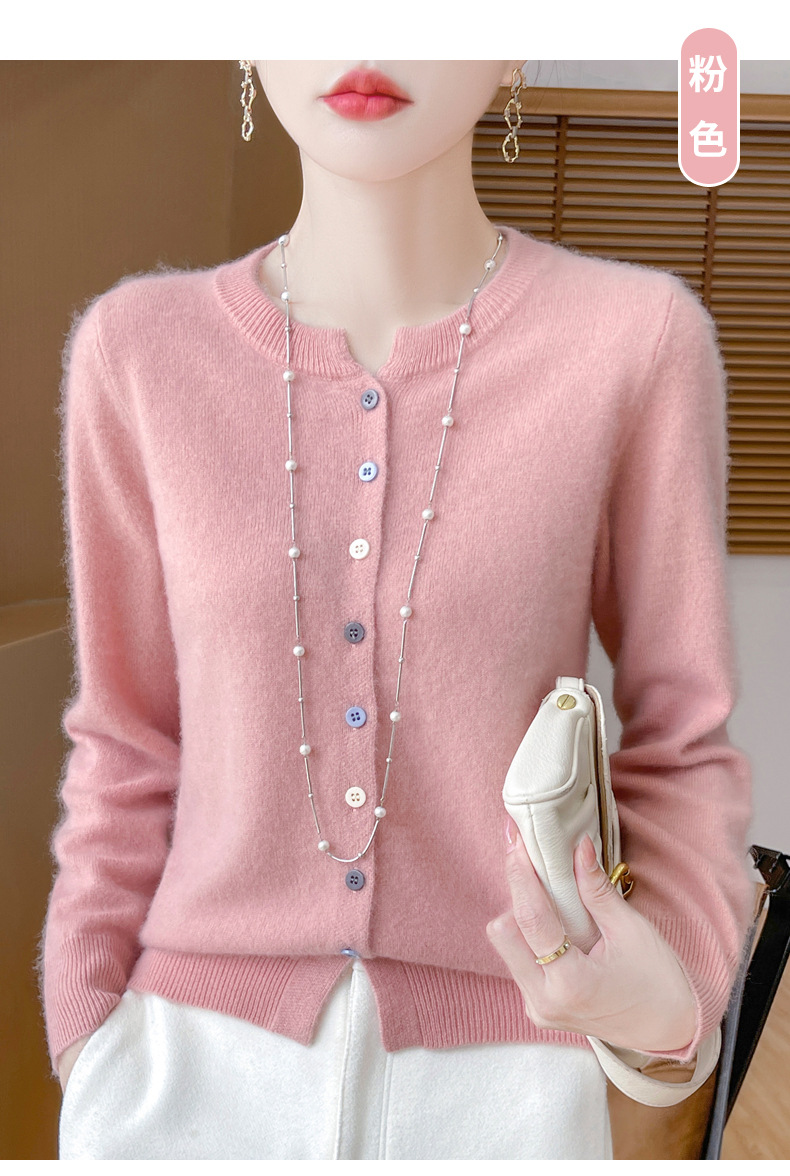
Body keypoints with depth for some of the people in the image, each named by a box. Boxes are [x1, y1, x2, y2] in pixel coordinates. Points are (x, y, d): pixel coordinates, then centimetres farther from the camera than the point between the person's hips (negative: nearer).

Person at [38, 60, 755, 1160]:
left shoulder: (638, 341, -10)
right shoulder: (142, 351, -6)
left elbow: (679, 749, -2)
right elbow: (135, 747, 1)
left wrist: (666, 992, -20)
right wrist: (92, 1082, 3)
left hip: (495, 1089, 0)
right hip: (195, 1078, 1)